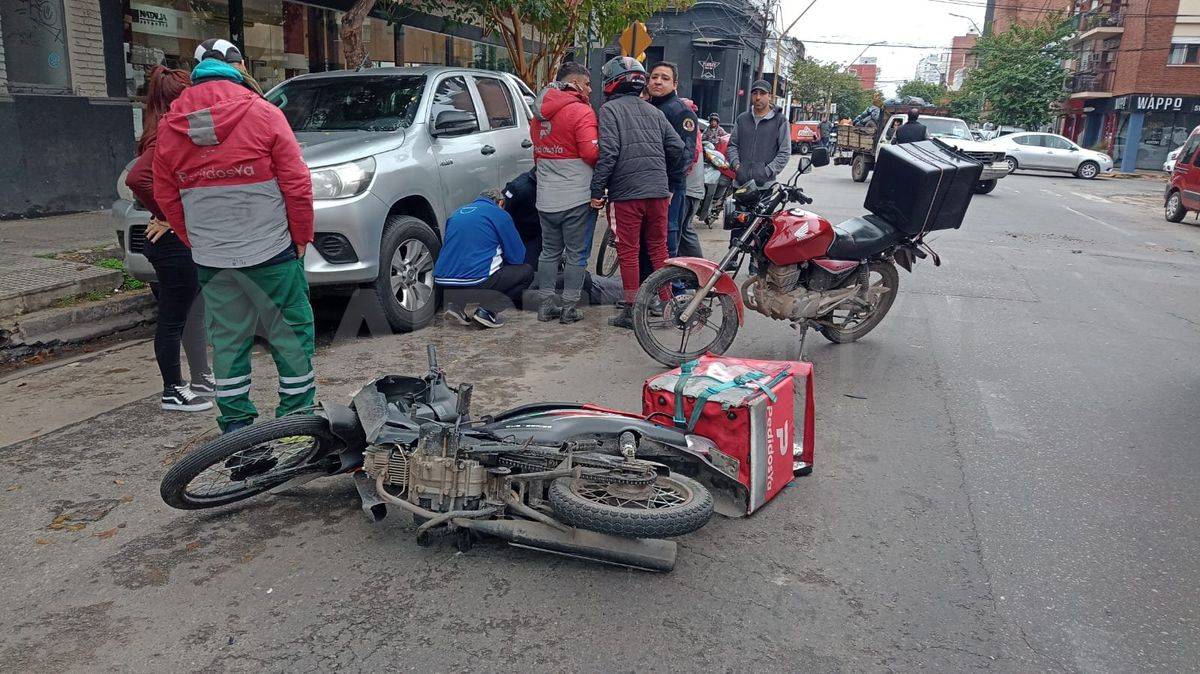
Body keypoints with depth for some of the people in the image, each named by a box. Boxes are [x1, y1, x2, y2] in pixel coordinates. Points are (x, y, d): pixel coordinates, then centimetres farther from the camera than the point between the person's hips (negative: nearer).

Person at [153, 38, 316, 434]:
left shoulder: (169, 126, 6)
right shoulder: (262, 113, -6)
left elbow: (166, 198, 10)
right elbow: (296, 183, -9)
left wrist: (195, 243, 19)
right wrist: (302, 236, 1)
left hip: (209, 257, 4)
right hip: (270, 251, -4)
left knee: (227, 339, 12)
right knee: (290, 334, 7)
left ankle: (235, 423, 19)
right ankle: (297, 414, 13)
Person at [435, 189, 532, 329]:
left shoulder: (457, 213, 21)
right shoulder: (499, 214, 3)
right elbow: (517, 257, 4)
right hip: (475, 280, -6)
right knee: (526, 271, 14)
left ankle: (456, 303, 11)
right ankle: (487, 309, -3)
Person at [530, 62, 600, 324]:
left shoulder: (540, 111, 11)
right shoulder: (581, 111, -13)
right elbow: (591, 153, -19)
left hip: (546, 197, 7)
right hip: (577, 196, -6)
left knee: (549, 251, 15)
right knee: (575, 254, 3)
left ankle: (546, 304, 19)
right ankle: (569, 308, 8)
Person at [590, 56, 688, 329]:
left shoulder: (610, 109, -3)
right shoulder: (653, 111, 15)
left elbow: (607, 152, -14)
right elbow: (677, 148, 12)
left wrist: (597, 189, -10)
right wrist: (671, 183, 22)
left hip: (626, 193, -5)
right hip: (658, 191, 5)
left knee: (628, 251, 1)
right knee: (659, 248, 13)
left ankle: (632, 311, 4)